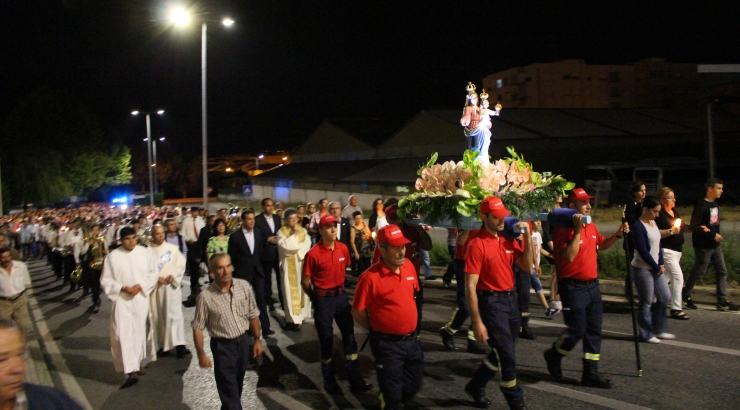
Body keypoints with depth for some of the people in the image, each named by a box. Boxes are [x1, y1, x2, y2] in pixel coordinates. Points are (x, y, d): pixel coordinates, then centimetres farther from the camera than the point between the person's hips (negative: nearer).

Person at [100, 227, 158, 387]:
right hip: (122, 300, -2)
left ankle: (137, 362, 31)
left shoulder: (145, 252, 0)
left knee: (139, 331, 13)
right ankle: (132, 371, -15)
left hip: (141, 298, 2)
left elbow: (153, 274, 4)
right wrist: (123, 288, -15)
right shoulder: (113, 256, -4)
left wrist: (140, 285, -12)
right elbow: (106, 280, -1)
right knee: (124, 333, -12)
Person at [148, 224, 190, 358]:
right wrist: (155, 278, -16)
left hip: (172, 286, -1)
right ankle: (159, 344, 18)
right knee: (157, 317, 8)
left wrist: (173, 276, -13)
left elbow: (181, 264, 1)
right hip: (155, 288, 1)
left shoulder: (173, 248, 2)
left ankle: (179, 344, -9)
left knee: (174, 314, -7)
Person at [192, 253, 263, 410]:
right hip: (222, 345, -4)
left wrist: (257, 340, 6)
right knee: (228, 388, 1)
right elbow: (197, 328, -11)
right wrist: (201, 355, -10)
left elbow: (253, 315, 2)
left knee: (238, 382, 22)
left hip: (243, 341, 4)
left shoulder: (244, 286, -11)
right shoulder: (205, 297, -20)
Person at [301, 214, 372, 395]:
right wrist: (316, 298, 4)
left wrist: (340, 290, 15)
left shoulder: (343, 248, -3)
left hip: (341, 296, 5)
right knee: (326, 340, 8)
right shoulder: (313, 254, -18)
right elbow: (305, 281, -9)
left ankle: (355, 379, 22)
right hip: (323, 299, -5)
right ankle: (329, 380, 24)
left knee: (349, 336, 10)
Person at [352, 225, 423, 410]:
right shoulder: (370, 277, -23)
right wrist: (377, 329, -1)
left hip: (411, 339, 6)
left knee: (415, 383, 22)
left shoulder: (408, 265, -2)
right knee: (392, 393, 10)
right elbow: (358, 313, -14)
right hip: (387, 344, -6)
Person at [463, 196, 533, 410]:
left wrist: (527, 236, -5)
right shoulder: (477, 245, -16)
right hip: (492, 303, -7)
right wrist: (477, 322, -19)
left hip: (511, 299, 8)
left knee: (501, 353, 19)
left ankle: (476, 385, 39)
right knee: (507, 356, -1)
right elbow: (470, 286, -17)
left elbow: (526, 266, 6)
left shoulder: (508, 239, 5)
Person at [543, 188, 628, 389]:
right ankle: (554, 355, 24)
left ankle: (590, 372, 17)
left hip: (592, 284, 8)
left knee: (594, 331, 9)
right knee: (577, 330, -3)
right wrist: (578, 230, -28)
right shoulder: (564, 229, -16)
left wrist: (618, 235, 11)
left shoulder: (591, 227, 10)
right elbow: (568, 256, -27)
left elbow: (601, 245, 27)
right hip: (573, 287, -8)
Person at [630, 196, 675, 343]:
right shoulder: (638, 227, -16)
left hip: (656, 268, 9)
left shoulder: (653, 223, 10)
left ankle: (658, 330, 26)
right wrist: (657, 268, -12)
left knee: (665, 297, 13)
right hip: (642, 269, -9)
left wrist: (661, 264, 1)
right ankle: (646, 334, 12)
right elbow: (643, 251, -19)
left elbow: (658, 245, 12)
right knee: (646, 302, -1)